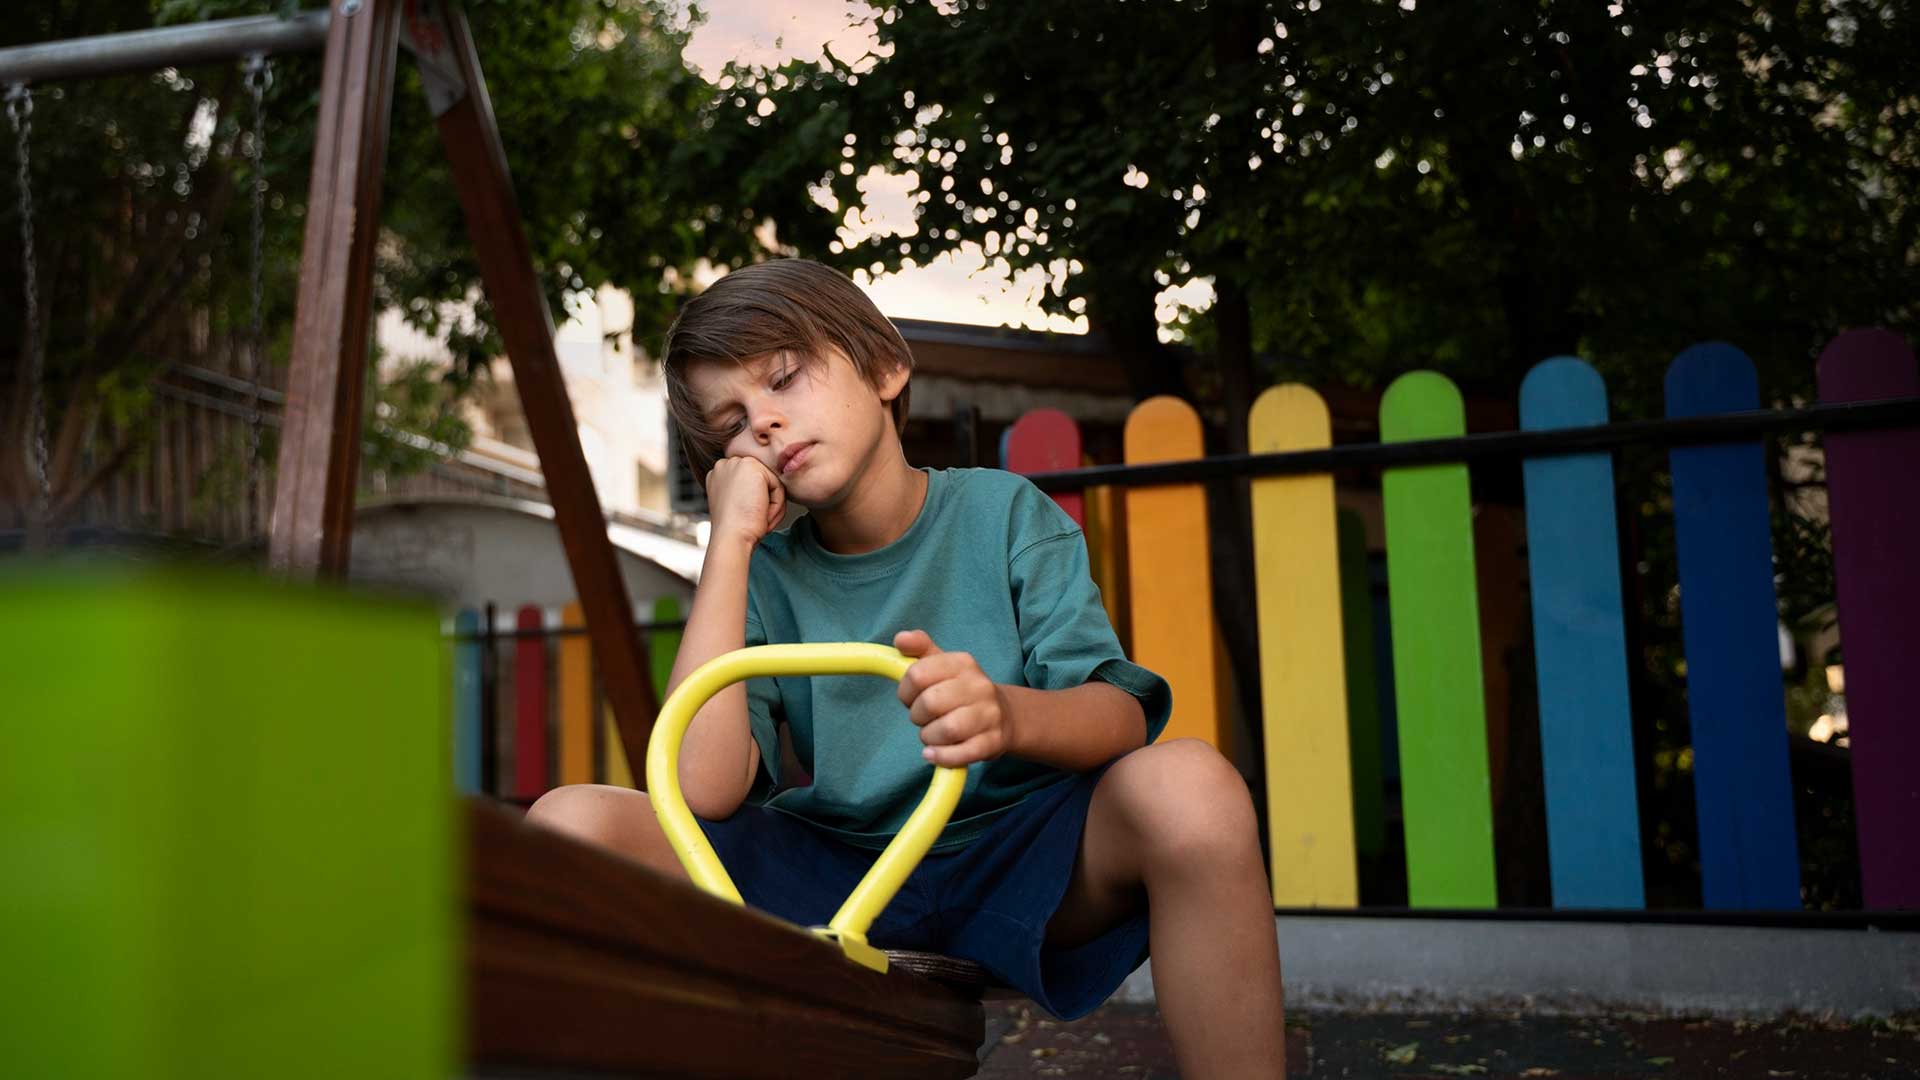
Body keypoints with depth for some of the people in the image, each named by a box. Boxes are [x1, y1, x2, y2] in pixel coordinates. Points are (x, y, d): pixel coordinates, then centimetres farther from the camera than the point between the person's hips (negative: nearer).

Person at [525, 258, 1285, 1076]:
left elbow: (1121, 713, -13)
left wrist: (1007, 715, -37)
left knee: (1188, 787, -32)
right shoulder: (766, 574, 2)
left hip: (1016, 854, -1)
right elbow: (706, 789, -15)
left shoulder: (1003, 511, -1)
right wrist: (731, 540, -12)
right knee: (570, 823, -18)